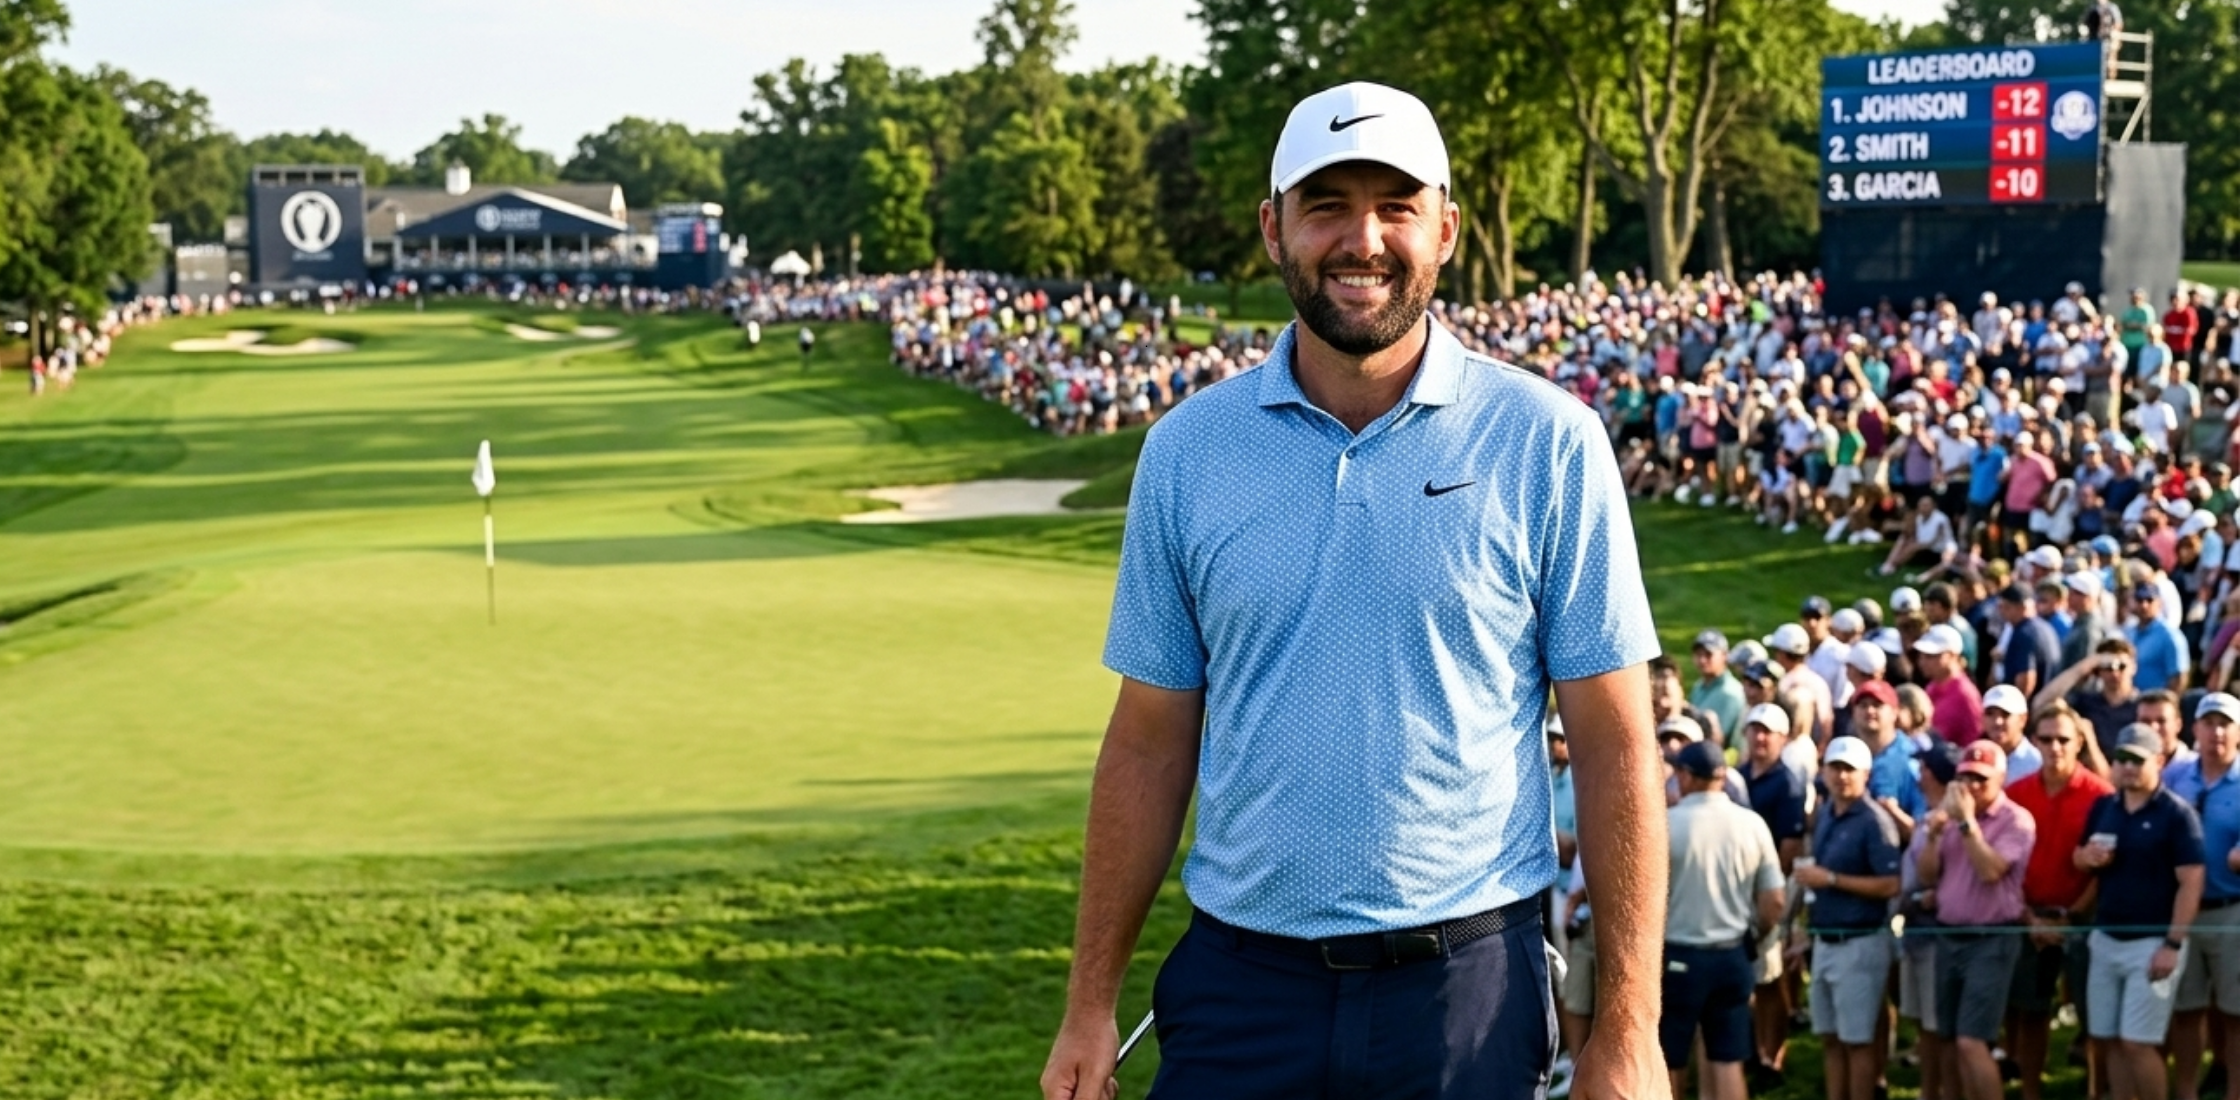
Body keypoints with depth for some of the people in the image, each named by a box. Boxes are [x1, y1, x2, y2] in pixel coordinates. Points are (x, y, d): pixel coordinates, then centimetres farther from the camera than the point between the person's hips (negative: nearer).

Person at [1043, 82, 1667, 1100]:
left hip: (1466, 982, -2)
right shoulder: (1186, 451, 3)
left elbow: (1615, 746, -4)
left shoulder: (1548, 443, -4)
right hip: (1239, 982, 2)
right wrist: (1090, 1007, 5)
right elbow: (1151, 742, 6)